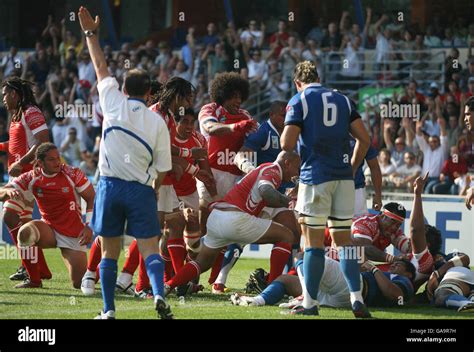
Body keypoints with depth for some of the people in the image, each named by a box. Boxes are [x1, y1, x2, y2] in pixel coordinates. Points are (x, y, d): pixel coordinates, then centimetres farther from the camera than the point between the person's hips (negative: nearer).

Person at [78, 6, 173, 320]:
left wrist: (91, 33, 23)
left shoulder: (114, 103, 1)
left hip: (110, 185, 1)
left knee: (110, 252, 8)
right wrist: (154, 191, 21)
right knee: (150, 248, -2)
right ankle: (159, 294, -26)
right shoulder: (158, 123, 2)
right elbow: (162, 169, 5)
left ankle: (109, 310, 4)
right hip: (141, 189, -1)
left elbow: (101, 67, 14)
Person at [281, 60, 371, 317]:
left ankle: (310, 303, 0)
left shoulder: (299, 101, 0)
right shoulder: (342, 100, 14)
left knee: (313, 241, -2)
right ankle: (357, 299, 0)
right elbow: (364, 139, 10)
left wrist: (284, 134, 14)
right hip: (343, 176, 4)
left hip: (315, 176, -4)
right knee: (344, 240, 9)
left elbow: (287, 144, -9)